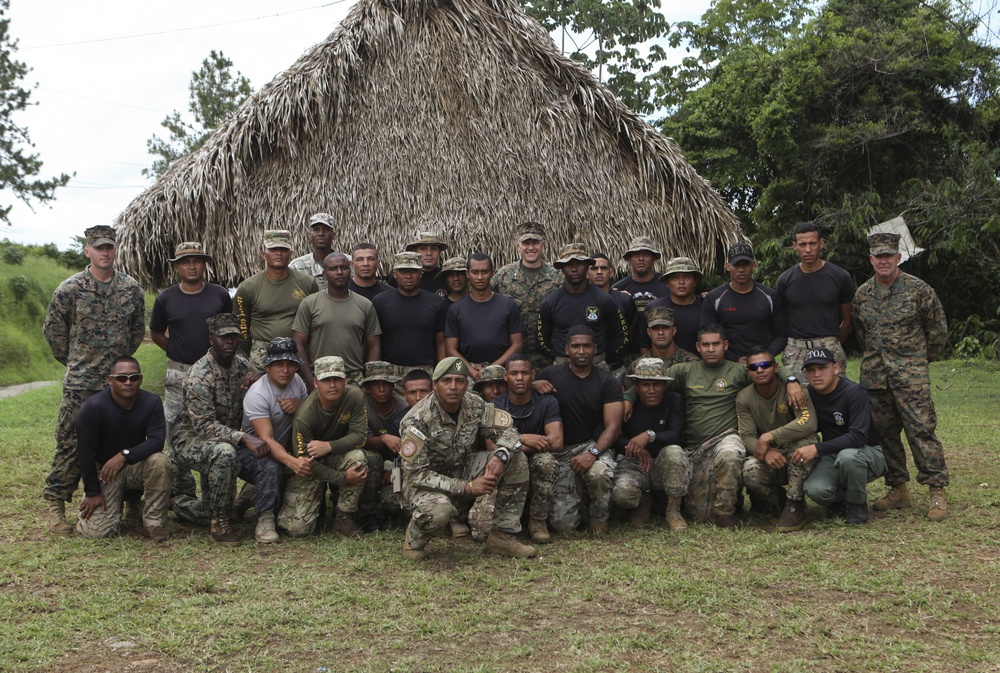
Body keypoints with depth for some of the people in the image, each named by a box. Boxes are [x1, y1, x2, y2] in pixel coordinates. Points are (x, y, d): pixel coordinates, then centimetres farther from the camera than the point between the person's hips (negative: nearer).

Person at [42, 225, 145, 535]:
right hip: (80, 382, -3)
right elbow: (52, 329, 6)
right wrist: (71, 360, 11)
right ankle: (56, 503, 9)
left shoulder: (131, 288, 4)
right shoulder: (69, 289, -5)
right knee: (71, 442, -2)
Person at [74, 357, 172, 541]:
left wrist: (125, 455, -37)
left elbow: (157, 441, -21)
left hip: (136, 466, 2)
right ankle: (118, 501, 20)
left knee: (159, 461, -33)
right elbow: (85, 453, -16)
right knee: (96, 531, -16)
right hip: (103, 471, -1)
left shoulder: (151, 402, -13)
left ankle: (154, 524, -15)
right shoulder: (93, 407, -20)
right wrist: (93, 492, -13)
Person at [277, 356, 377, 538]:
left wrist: (330, 446, -35)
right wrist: (343, 478, -28)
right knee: (298, 528, -17)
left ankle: (344, 517, -15)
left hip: (338, 457, 3)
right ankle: (318, 497, 20)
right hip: (310, 467, -2)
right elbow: (306, 462, -21)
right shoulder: (304, 416, -26)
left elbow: (359, 435, -18)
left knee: (357, 456, -34)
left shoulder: (354, 396, -17)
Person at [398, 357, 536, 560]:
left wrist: (500, 456, -26)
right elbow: (415, 473, -25)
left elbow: (507, 430, -2)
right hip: (425, 482, -6)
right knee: (439, 511, -40)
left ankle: (502, 536, -2)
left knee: (516, 459, -11)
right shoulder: (417, 420, -24)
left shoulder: (474, 405, -9)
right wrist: (466, 487, -29)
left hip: (461, 471, 6)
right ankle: (414, 539, -2)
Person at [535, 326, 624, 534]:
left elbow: (613, 426, -9)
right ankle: (578, 495, 23)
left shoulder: (608, 382, -2)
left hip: (594, 445, 0)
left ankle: (600, 516, -5)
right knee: (563, 523, -14)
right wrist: (535, 386, -14)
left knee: (599, 473, -39)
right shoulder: (550, 375, 1)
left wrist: (592, 454, -26)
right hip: (561, 450, 1)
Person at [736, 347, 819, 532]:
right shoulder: (744, 398, -4)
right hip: (768, 461, 2)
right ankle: (777, 501, 4)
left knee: (804, 440, -35)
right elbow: (746, 437, -11)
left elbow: (809, 423, -32)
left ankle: (795, 505, -19)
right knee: (749, 471, -32)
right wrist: (765, 452, -33)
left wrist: (768, 437, -32)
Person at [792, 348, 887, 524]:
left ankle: (857, 505, -10)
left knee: (847, 456, -40)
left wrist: (817, 449, -36)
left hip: (870, 453, -4)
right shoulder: (809, 394, -1)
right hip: (833, 455, 4)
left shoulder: (854, 392, -21)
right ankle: (841, 500, 10)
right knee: (815, 489, -27)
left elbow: (858, 437, -31)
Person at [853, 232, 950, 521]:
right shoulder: (862, 294, 8)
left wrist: (921, 359, 11)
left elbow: (938, 329, 4)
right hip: (874, 376, 5)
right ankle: (898, 490, 19)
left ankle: (937, 492, -1)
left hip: (911, 375, -4)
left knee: (921, 430, -9)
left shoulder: (918, 289, -4)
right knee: (884, 433, 8)